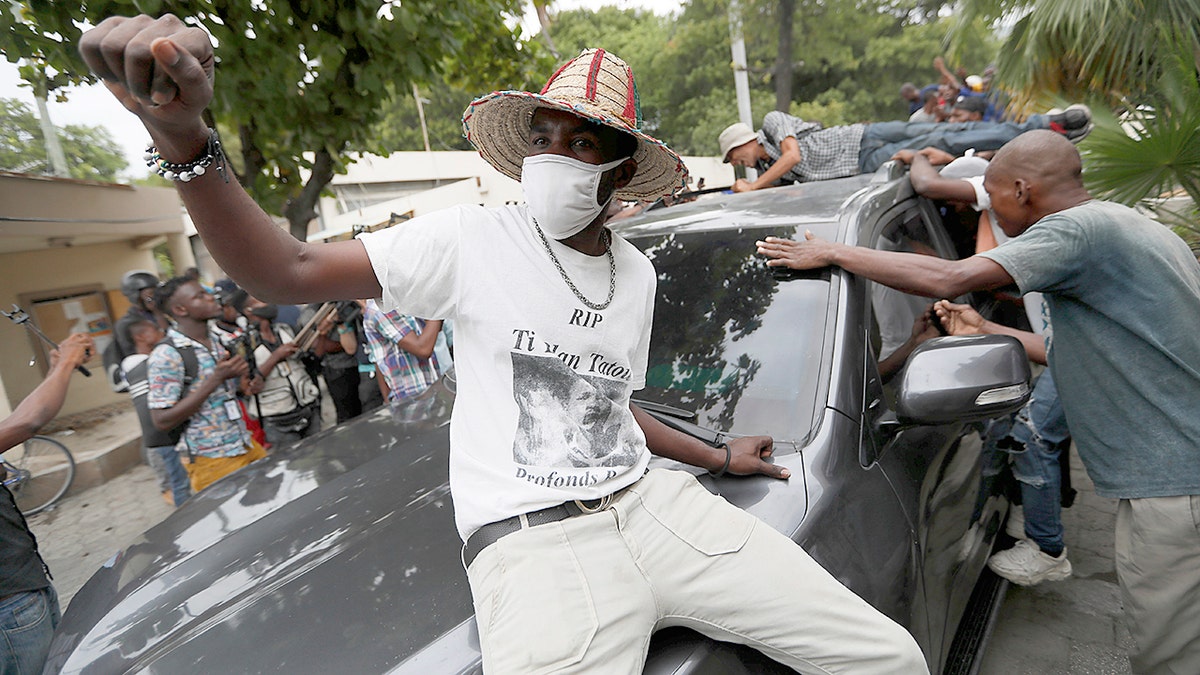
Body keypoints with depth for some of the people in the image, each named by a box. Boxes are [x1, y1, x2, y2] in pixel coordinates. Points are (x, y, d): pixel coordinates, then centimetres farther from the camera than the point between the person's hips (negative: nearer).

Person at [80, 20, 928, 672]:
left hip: (651, 500, 5)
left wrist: (718, 458, 27)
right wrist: (184, 139, -22)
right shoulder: (473, 238, -3)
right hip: (530, 539, -4)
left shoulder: (636, 273, 12)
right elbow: (287, 272, -8)